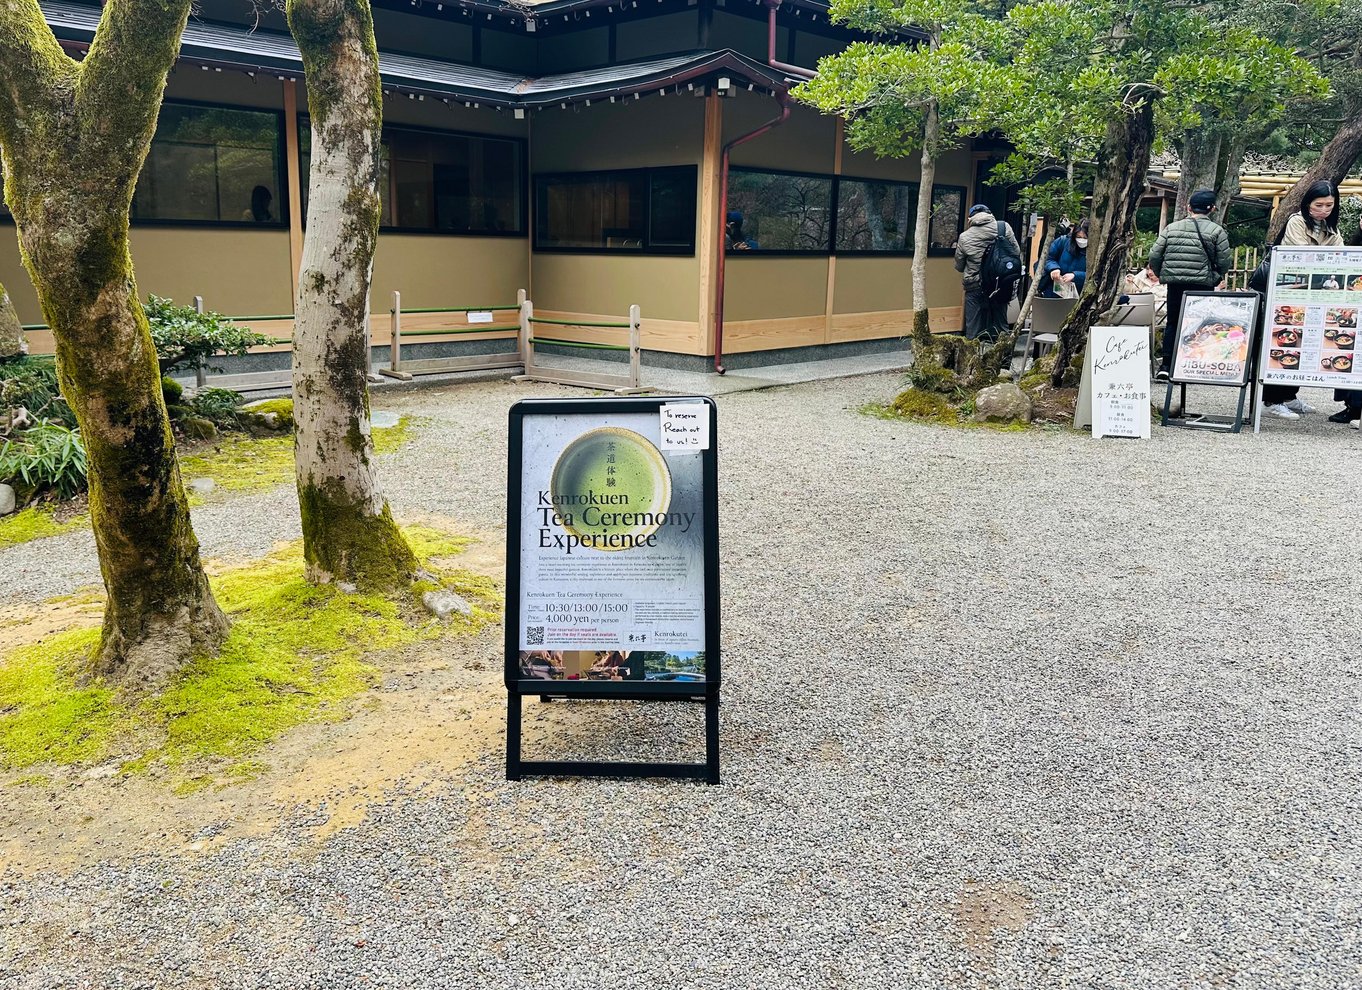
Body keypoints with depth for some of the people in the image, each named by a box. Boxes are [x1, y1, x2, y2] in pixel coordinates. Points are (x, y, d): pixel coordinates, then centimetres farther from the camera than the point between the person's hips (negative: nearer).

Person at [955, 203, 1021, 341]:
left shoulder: (964, 237, -5)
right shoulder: (1004, 227, -4)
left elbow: (959, 266, 5)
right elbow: (1017, 252, 2)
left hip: (974, 288, -1)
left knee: (973, 329, 7)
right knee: (1001, 326, 13)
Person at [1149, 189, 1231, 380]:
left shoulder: (1171, 228, 7)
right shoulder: (1216, 231, 0)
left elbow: (1154, 257, 4)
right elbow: (1225, 262, -2)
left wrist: (1163, 275, 20)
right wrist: (1217, 277, 18)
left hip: (1174, 284, 2)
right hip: (1202, 285, -2)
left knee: (1173, 323, 11)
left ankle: (1166, 366, 5)